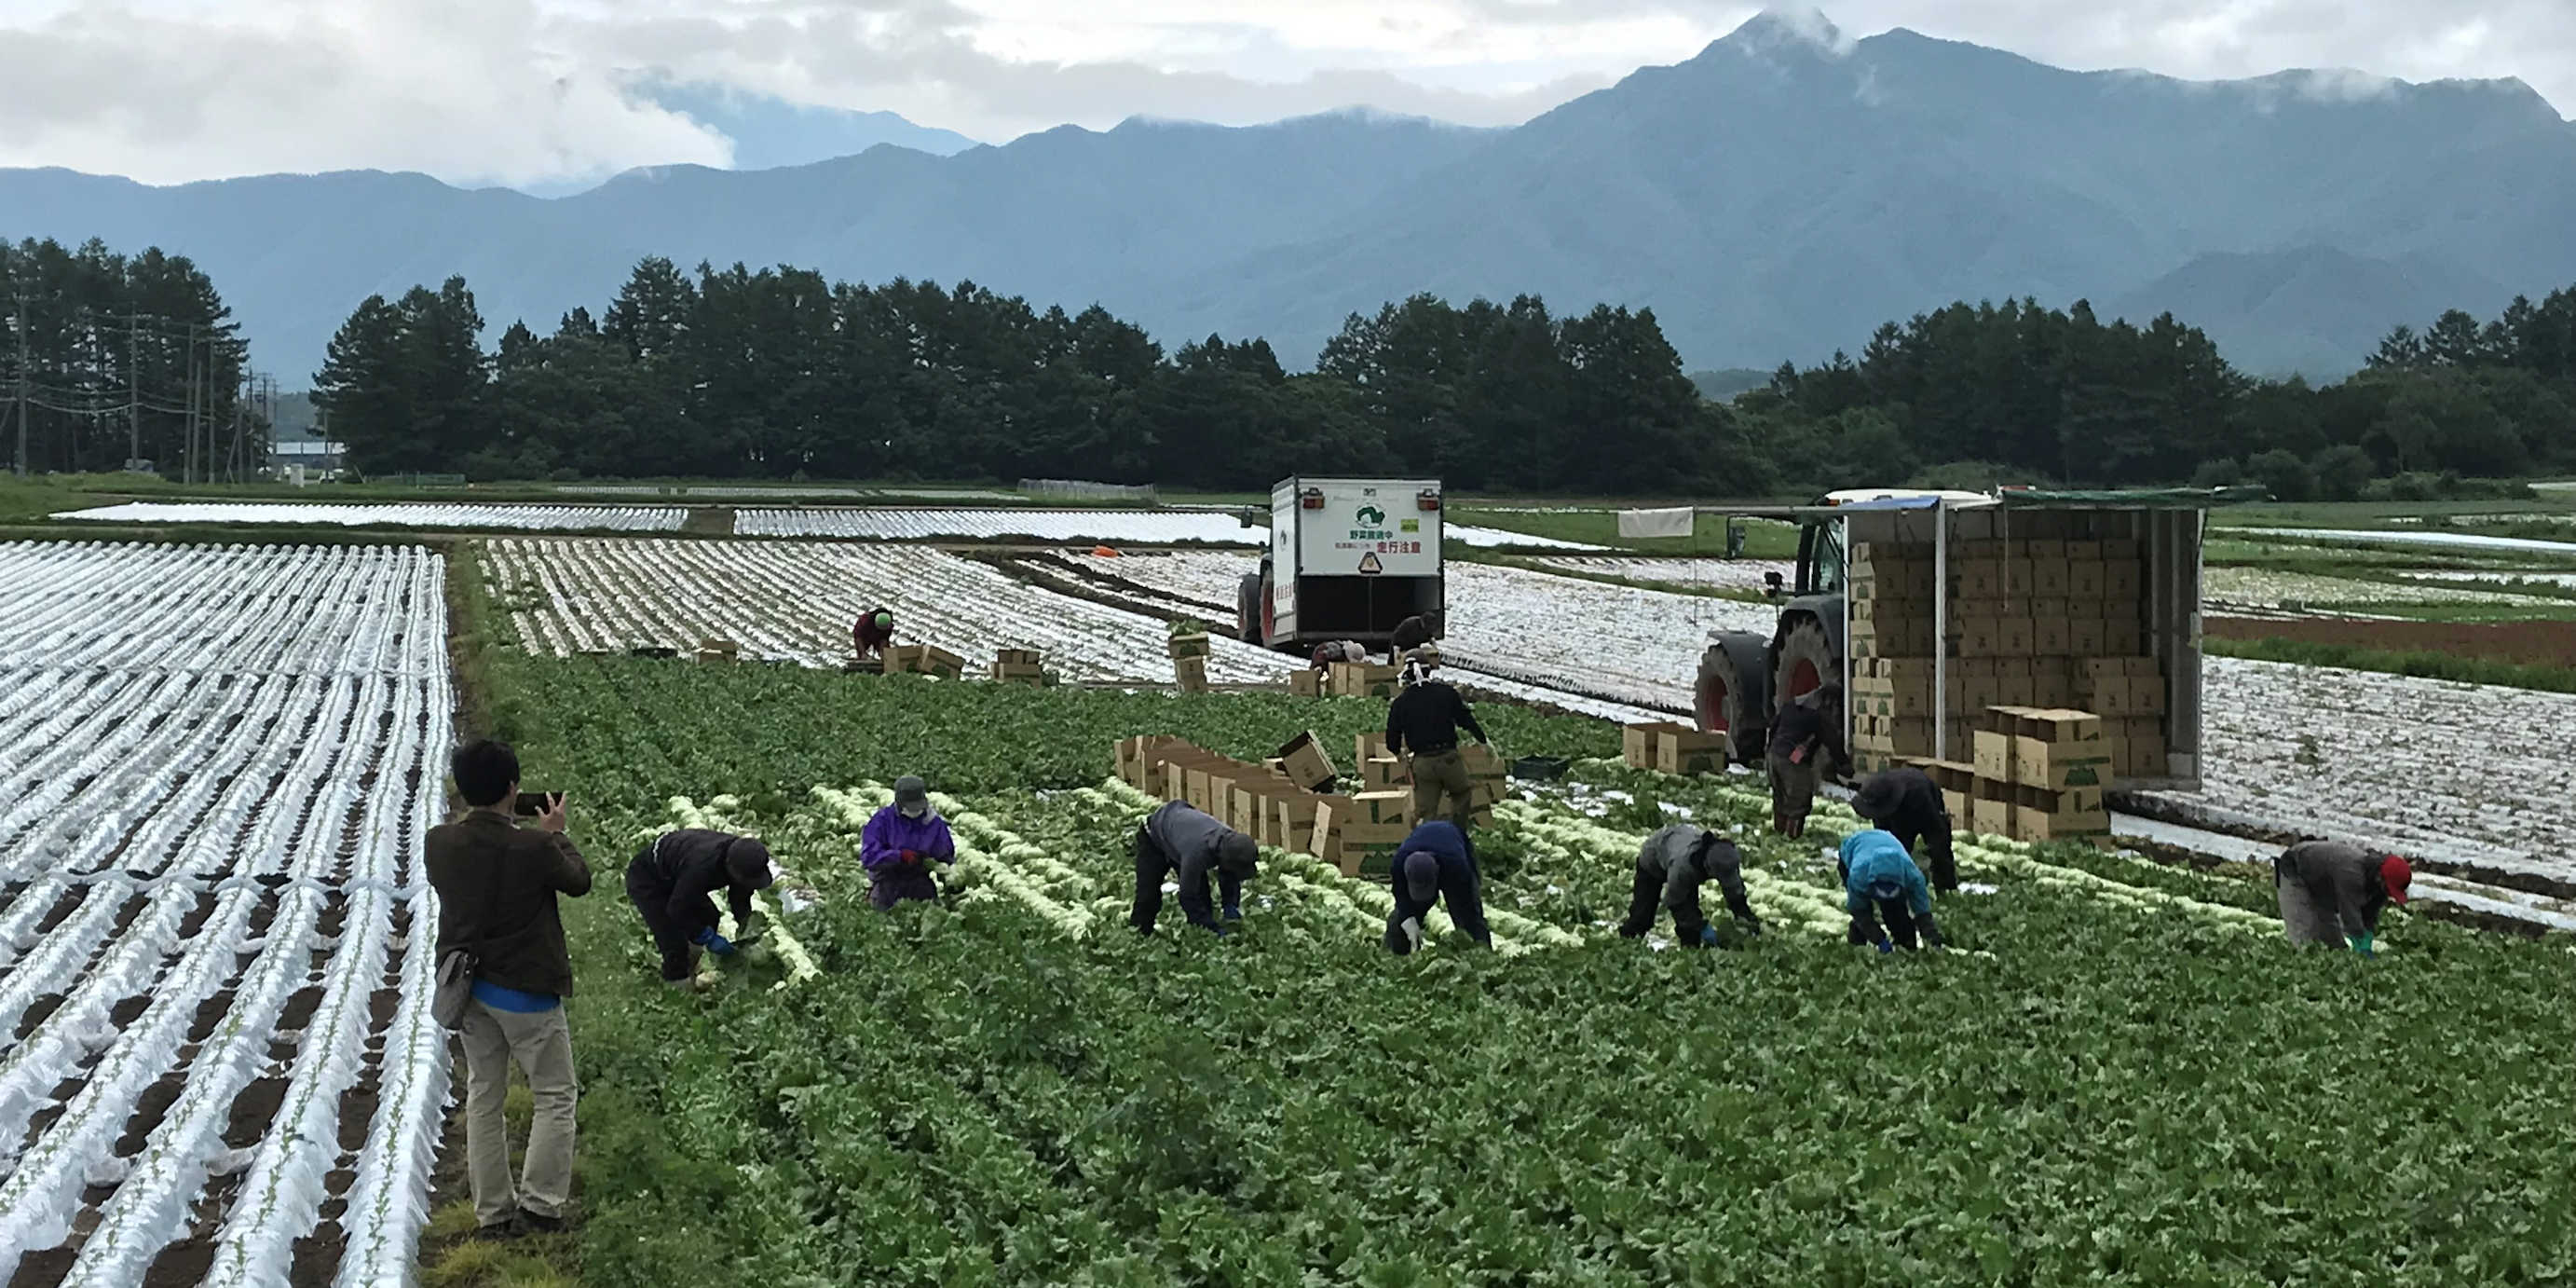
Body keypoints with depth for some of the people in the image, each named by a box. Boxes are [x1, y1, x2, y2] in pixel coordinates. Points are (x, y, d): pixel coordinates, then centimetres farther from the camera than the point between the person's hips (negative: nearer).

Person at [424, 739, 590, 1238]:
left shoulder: (439, 843, -9)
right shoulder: (534, 848, -23)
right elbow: (579, 881, -5)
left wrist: (476, 819, 11)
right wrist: (558, 833, 9)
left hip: (467, 986, 5)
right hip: (525, 990, -5)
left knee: (484, 1097, 15)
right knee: (555, 1094, 10)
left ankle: (493, 1210, 20)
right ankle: (541, 1203, 6)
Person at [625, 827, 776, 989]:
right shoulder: (702, 867, -44)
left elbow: (739, 896, -2)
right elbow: (677, 909, -32)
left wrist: (745, 921, -18)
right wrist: (709, 939, -27)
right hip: (646, 879, -8)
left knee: (709, 917, 8)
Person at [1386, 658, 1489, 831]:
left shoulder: (1400, 703, 2)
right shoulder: (1446, 693, 0)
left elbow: (1392, 742, 6)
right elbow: (1467, 720, 4)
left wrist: (1400, 752, 29)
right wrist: (1484, 740, 19)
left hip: (1422, 763, 0)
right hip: (1449, 758, 0)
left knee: (1425, 813, 6)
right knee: (1462, 794, 25)